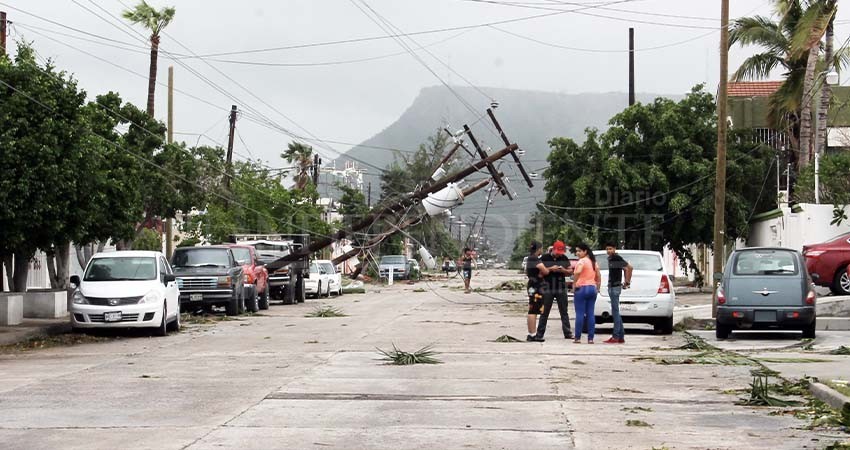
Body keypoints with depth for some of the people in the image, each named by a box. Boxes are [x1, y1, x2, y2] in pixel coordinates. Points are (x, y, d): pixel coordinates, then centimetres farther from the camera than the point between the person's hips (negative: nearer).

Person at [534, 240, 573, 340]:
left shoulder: (564, 259, 9)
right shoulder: (545, 258, 0)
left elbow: (570, 272, 11)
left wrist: (563, 270, -10)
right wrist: (550, 269, -16)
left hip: (561, 289, 3)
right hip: (548, 289, -3)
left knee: (564, 312, 4)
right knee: (544, 312, 1)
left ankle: (567, 333, 7)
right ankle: (540, 333, 6)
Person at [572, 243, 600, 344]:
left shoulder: (582, 261, -9)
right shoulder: (594, 262, 15)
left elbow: (578, 272, -28)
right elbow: (598, 277, 15)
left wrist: (575, 283, -17)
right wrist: (597, 288, 19)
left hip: (582, 288, -7)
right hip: (592, 288, 7)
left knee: (580, 314, -4)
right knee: (590, 314, 6)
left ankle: (578, 338, -3)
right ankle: (590, 338, 4)